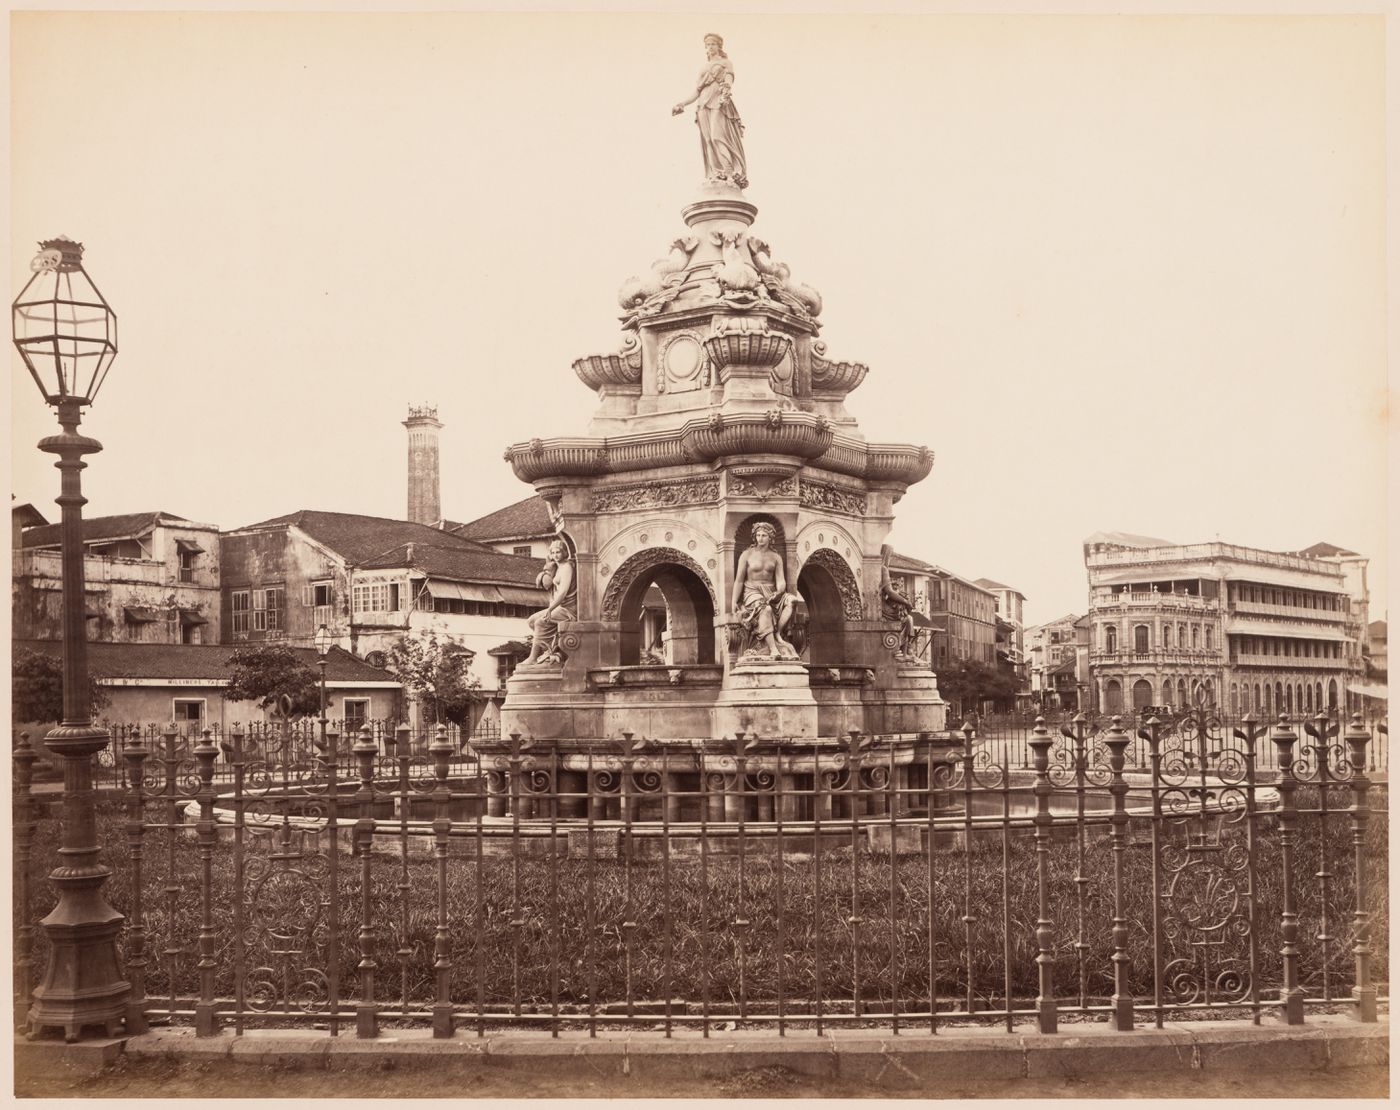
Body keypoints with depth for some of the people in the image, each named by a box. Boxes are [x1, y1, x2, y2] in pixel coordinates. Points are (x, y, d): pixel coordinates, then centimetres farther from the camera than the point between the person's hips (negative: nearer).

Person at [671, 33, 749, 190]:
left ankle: (731, 171, -28)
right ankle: (716, 172, -12)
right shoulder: (704, 68, 26)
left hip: (719, 102, -5)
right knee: (708, 139, -6)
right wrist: (683, 104, 17)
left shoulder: (725, 63, 13)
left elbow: (729, 80, -4)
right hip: (704, 105, 5)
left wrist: (726, 89, -27)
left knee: (719, 134, -21)